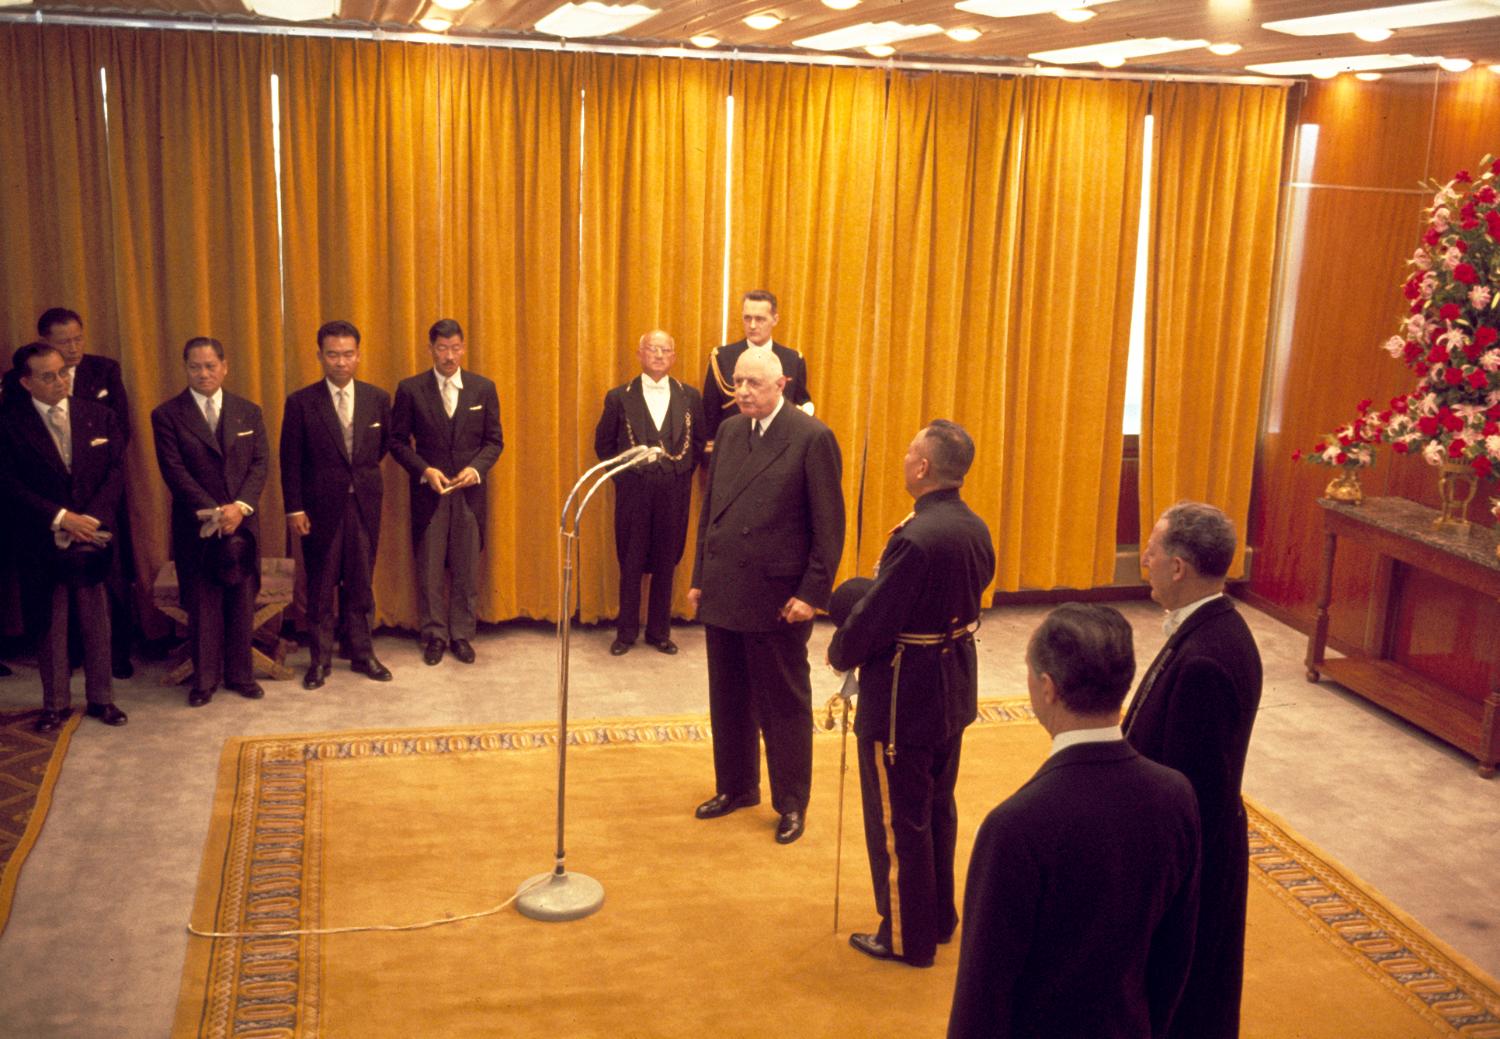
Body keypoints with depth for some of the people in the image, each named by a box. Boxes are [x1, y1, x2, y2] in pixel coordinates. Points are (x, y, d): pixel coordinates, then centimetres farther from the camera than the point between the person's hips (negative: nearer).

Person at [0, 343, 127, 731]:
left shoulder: (99, 415, 5)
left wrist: (91, 519, -11)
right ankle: (56, 704, 19)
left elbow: (116, 471, 2)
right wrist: (61, 518, -16)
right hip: (43, 543, -1)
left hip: (94, 536, 2)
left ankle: (101, 699, 20)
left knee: (97, 623, 8)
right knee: (50, 626, 8)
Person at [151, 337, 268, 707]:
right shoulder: (167, 415, -2)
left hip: (241, 521, 2)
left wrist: (240, 506, -14)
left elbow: (260, 464, 1)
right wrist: (212, 512, -18)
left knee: (242, 602, 8)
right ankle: (205, 679, 15)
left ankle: (240, 674, 19)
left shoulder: (249, 412, 7)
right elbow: (174, 471, -9)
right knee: (202, 605, 5)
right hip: (195, 525, -2)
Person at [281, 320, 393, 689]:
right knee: (321, 586, 7)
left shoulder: (378, 398, 2)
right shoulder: (301, 402, -6)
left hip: (364, 505, 2)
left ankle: (362, 654, 22)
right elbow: (290, 461, -5)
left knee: (360, 583, 10)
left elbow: (386, 442, 18)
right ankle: (320, 659, 17)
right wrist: (294, 509, -8)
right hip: (320, 507, -2)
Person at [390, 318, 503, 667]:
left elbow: (494, 441, 5)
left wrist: (476, 468, -12)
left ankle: (462, 634, 17)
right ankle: (434, 635, 15)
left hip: (470, 491, 1)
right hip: (428, 491, -1)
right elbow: (398, 441, 1)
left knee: (466, 568, 6)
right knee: (429, 568, 4)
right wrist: (425, 470, -13)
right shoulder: (410, 389, -1)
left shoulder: (483, 388, 3)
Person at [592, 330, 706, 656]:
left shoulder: (690, 397, 5)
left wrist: (683, 473, 3)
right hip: (633, 491, -1)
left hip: (674, 492, 1)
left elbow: (698, 442, 11)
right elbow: (603, 443, 7)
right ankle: (626, 632, 16)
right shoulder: (619, 397, 1)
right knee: (630, 564, 5)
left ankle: (659, 631, 20)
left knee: (666, 563, 8)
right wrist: (621, 475, 2)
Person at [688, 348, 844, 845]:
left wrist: (812, 593, -15)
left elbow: (829, 525, -11)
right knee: (728, 699, 16)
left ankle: (791, 804, 21)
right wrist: (699, 578, 11)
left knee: (784, 705, 7)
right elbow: (710, 509, 13)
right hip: (722, 594, 6)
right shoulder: (729, 430, 8)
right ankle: (735, 787, 33)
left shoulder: (813, 438, -11)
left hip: (777, 598, -6)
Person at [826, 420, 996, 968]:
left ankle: (908, 937, 20)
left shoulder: (915, 538, -27)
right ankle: (939, 917, 36)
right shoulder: (976, 529, 0)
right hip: (953, 687, 9)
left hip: (903, 696, -9)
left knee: (898, 819, 7)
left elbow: (872, 618, -23)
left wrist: (840, 653, -2)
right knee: (938, 807, 22)